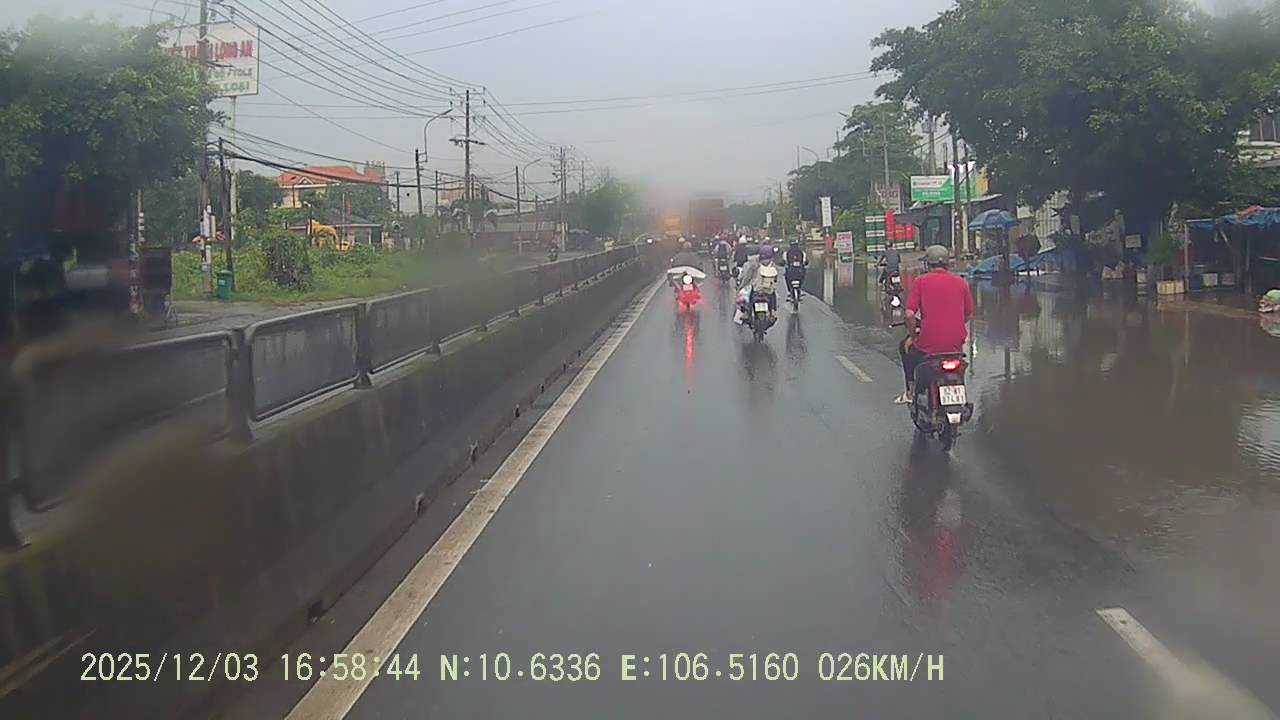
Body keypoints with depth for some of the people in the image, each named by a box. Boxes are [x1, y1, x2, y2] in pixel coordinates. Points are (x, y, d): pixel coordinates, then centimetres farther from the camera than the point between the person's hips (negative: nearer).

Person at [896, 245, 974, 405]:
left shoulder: (921, 281, -3)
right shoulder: (960, 282, 7)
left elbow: (910, 314, -11)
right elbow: (969, 314, 15)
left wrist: (912, 336, 5)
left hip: (928, 344, -3)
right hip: (956, 344, 3)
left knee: (905, 348, 28)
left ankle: (910, 391, 30)